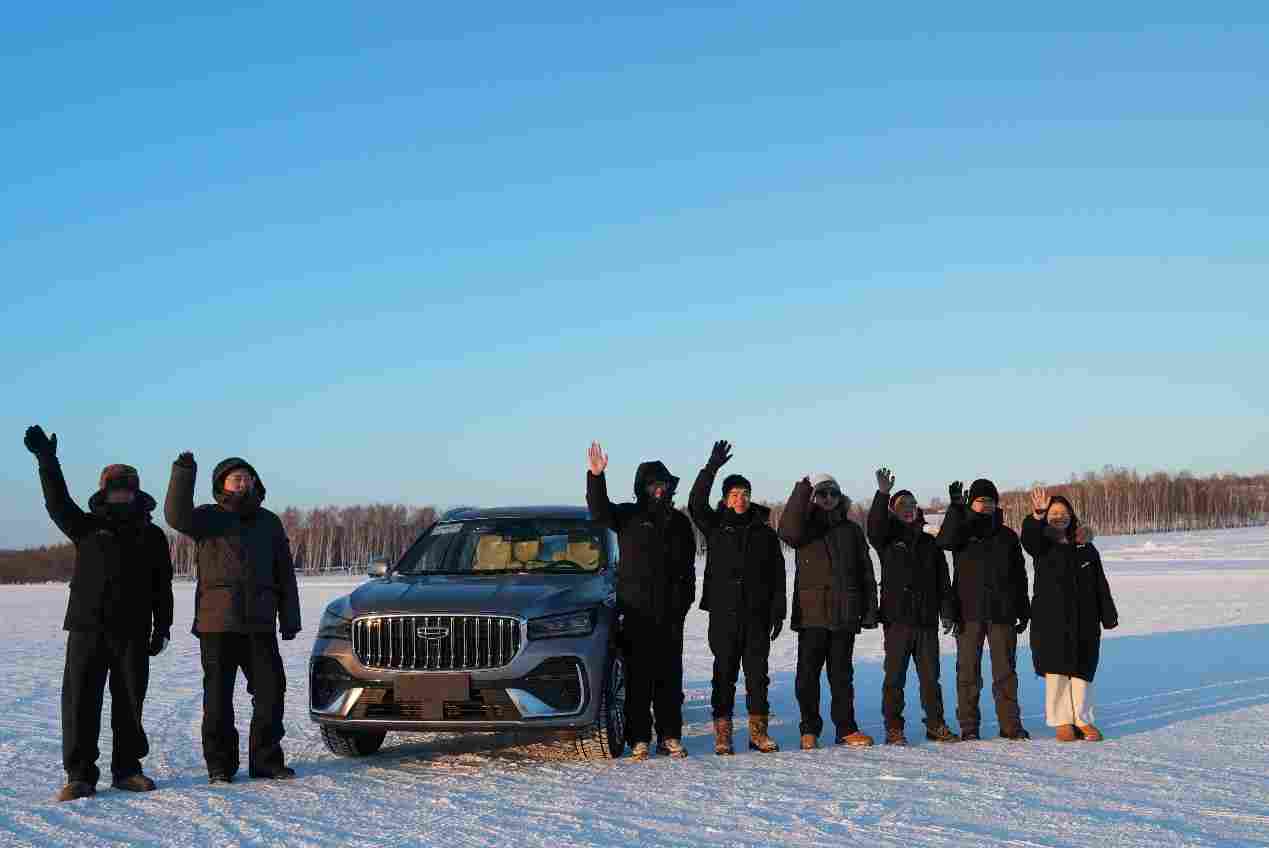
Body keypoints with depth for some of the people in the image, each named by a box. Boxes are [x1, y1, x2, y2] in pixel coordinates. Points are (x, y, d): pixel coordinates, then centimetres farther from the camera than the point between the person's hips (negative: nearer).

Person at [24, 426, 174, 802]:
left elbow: (161, 588, 11)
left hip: (132, 633, 1)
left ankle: (127, 769, 16)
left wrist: (161, 628, 4)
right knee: (80, 701, -4)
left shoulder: (152, 536, 10)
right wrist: (47, 461, -21)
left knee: (130, 702, 6)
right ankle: (80, 775, 0)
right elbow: (58, 503, -9)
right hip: (87, 628, -1)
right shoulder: (88, 527, 8)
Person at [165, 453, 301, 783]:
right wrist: (183, 472, -31)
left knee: (270, 692, 4)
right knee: (218, 697, 1)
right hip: (217, 623, -4)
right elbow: (177, 516, -21)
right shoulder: (209, 518, 3)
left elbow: (285, 575, 16)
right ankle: (220, 766, 8)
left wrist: (289, 619, 9)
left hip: (260, 625, 4)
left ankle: (266, 760, 14)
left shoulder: (269, 522, 15)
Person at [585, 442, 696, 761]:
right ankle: (639, 738, 2)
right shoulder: (629, 516, 2)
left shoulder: (679, 521, 14)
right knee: (638, 677, -2)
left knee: (669, 677, 7)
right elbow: (599, 511, -18)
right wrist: (596, 477, -32)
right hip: (637, 612, -4)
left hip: (670, 614, 4)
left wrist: (684, 600, 12)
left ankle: (670, 736, 13)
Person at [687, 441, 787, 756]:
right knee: (724, 673, 1)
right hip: (723, 614, -1)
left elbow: (777, 575, 11)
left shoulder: (765, 533, 10)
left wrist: (778, 612, 3)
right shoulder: (715, 526, 6)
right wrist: (712, 467, -19)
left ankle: (758, 731, 10)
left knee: (758, 673, 4)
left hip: (757, 615, 2)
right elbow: (696, 503, -12)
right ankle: (723, 734, 4)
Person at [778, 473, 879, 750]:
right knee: (808, 674, 0)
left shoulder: (851, 530, 12)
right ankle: (810, 730, 10)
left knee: (842, 674, 8)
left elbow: (866, 574, 13)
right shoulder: (805, 527, 4)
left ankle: (846, 728, 15)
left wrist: (869, 611, 6)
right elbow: (788, 530, -23)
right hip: (811, 614, -2)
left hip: (844, 616, 2)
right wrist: (801, 490, -23)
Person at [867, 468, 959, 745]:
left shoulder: (929, 542, 16)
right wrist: (882, 494, -30)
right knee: (895, 676, 0)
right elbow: (874, 525, -19)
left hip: (927, 619, 3)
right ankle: (893, 728, 5)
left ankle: (935, 724, 16)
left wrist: (947, 611, 6)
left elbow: (942, 580, 15)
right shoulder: (888, 539, 5)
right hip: (897, 619, -3)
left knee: (930, 676, 8)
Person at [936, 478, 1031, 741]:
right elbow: (945, 541, -21)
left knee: (1005, 670, 4)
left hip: (1002, 612, 2)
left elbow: (1019, 576, 15)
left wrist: (1023, 611, 10)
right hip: (969, 613, -2)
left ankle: (1010, 724, 10)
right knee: (968, 671, 1)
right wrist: (955, 507, -29)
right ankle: (969, 726, 7)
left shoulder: (1007, 536, 12)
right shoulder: (961, 530, 5)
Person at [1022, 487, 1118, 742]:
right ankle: (1062, 721, 6)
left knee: (1082, 671, 5)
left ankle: (1082, 719, 15)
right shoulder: (1042, 546, 2)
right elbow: (1028, 537, -24)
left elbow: (1100, 585, 11)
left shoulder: (1086, 549, 11)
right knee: (1056, 672, -3)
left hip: (1084, 620, 2)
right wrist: (1037, 515, -43)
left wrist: (1109, 616, 7)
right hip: (1050, 620, -2)